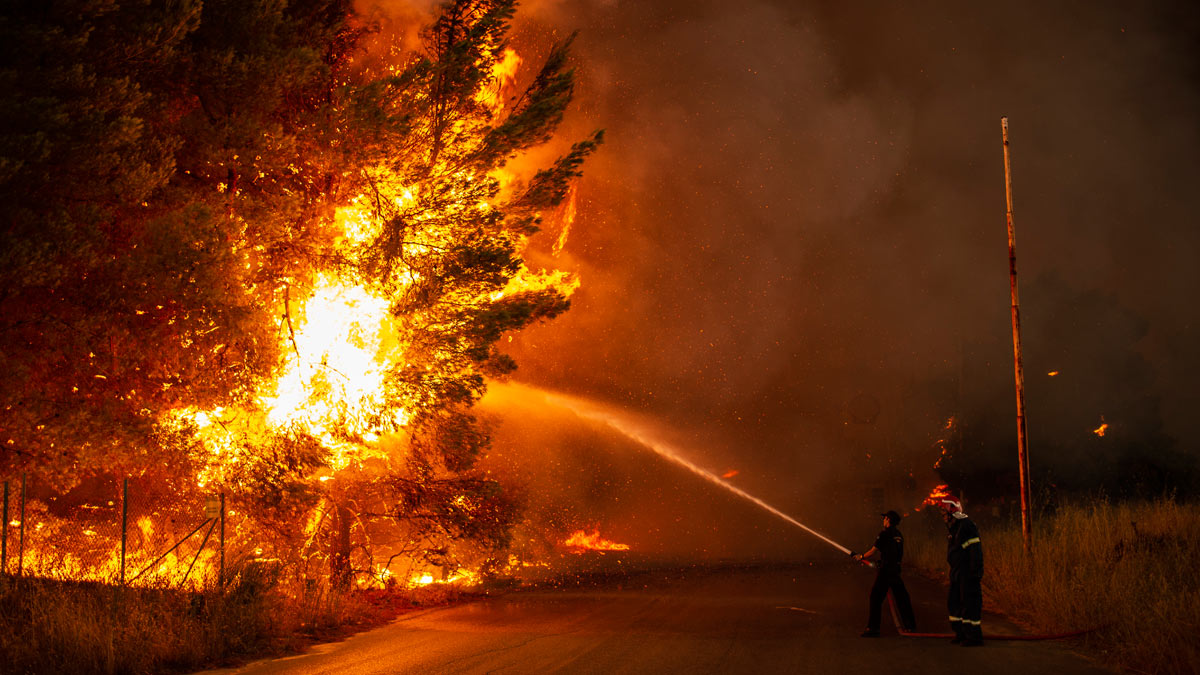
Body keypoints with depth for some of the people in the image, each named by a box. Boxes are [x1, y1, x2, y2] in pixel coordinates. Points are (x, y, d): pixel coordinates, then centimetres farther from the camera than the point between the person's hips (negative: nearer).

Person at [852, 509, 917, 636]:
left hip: (885, 570, -8)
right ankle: (910, 625, 21)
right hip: (896, 570, 8)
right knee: (901, 597, 15)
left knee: (876, 598, -6)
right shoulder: (899, 535, 13)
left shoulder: (885, 534, -10)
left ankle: (873, 628, -9)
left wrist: (861, 557, 11)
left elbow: (873, 551, -7)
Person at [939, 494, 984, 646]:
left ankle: (974, 636, -3)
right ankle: (961, 634, 23)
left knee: (970, 603, -7)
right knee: (954, 602, 14)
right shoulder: (951, 527, 15)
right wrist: (953, 570, 22)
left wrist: (975, 572, -22)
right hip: (957, 571, 10)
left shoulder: (967, 526, -16)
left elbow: (975, 550, -20)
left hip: (968, 572, -10)